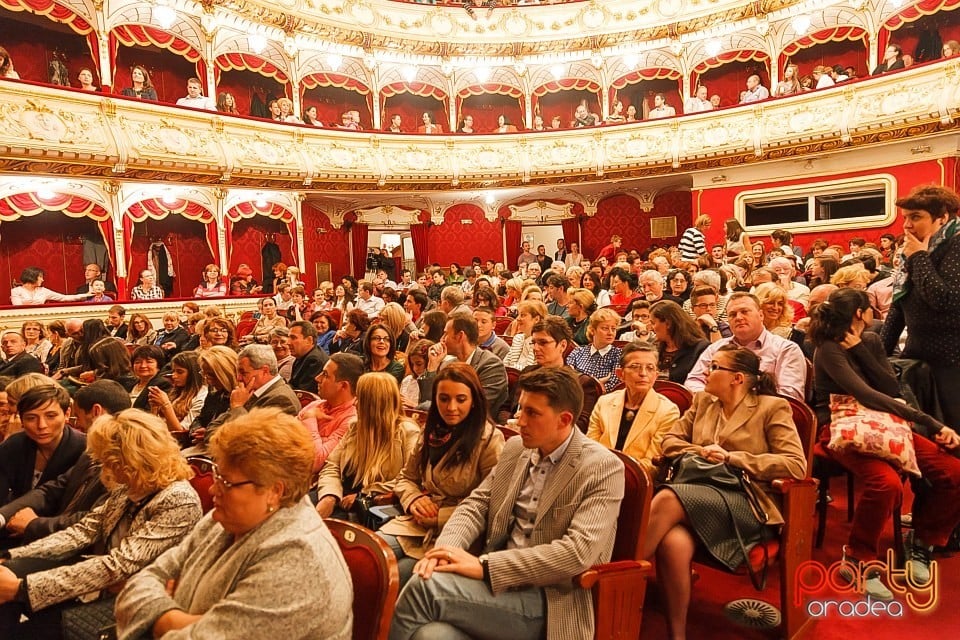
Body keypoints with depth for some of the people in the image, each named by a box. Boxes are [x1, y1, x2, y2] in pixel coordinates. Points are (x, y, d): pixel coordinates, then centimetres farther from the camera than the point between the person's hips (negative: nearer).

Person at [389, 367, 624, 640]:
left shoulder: (603, 467, -11)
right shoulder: (515, 447, 9)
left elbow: (578, 552, -20)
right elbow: (476, 504, 10)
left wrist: (484, 565, -22)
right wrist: (445, 548, -12)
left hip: (550, 600, -5)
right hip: (497, 580, 5)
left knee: (425, 586, -24)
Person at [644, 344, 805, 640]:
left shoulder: (772, 407, 6)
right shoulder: (702, 400, 21)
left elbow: (796, 465, -3)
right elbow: (670, 440, 20)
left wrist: (732, 458, -10)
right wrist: (701, 452, -1)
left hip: (743, 502, -4)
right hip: (698, 490, 4)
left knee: (668, 499, -35)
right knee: (673, 543, -33)